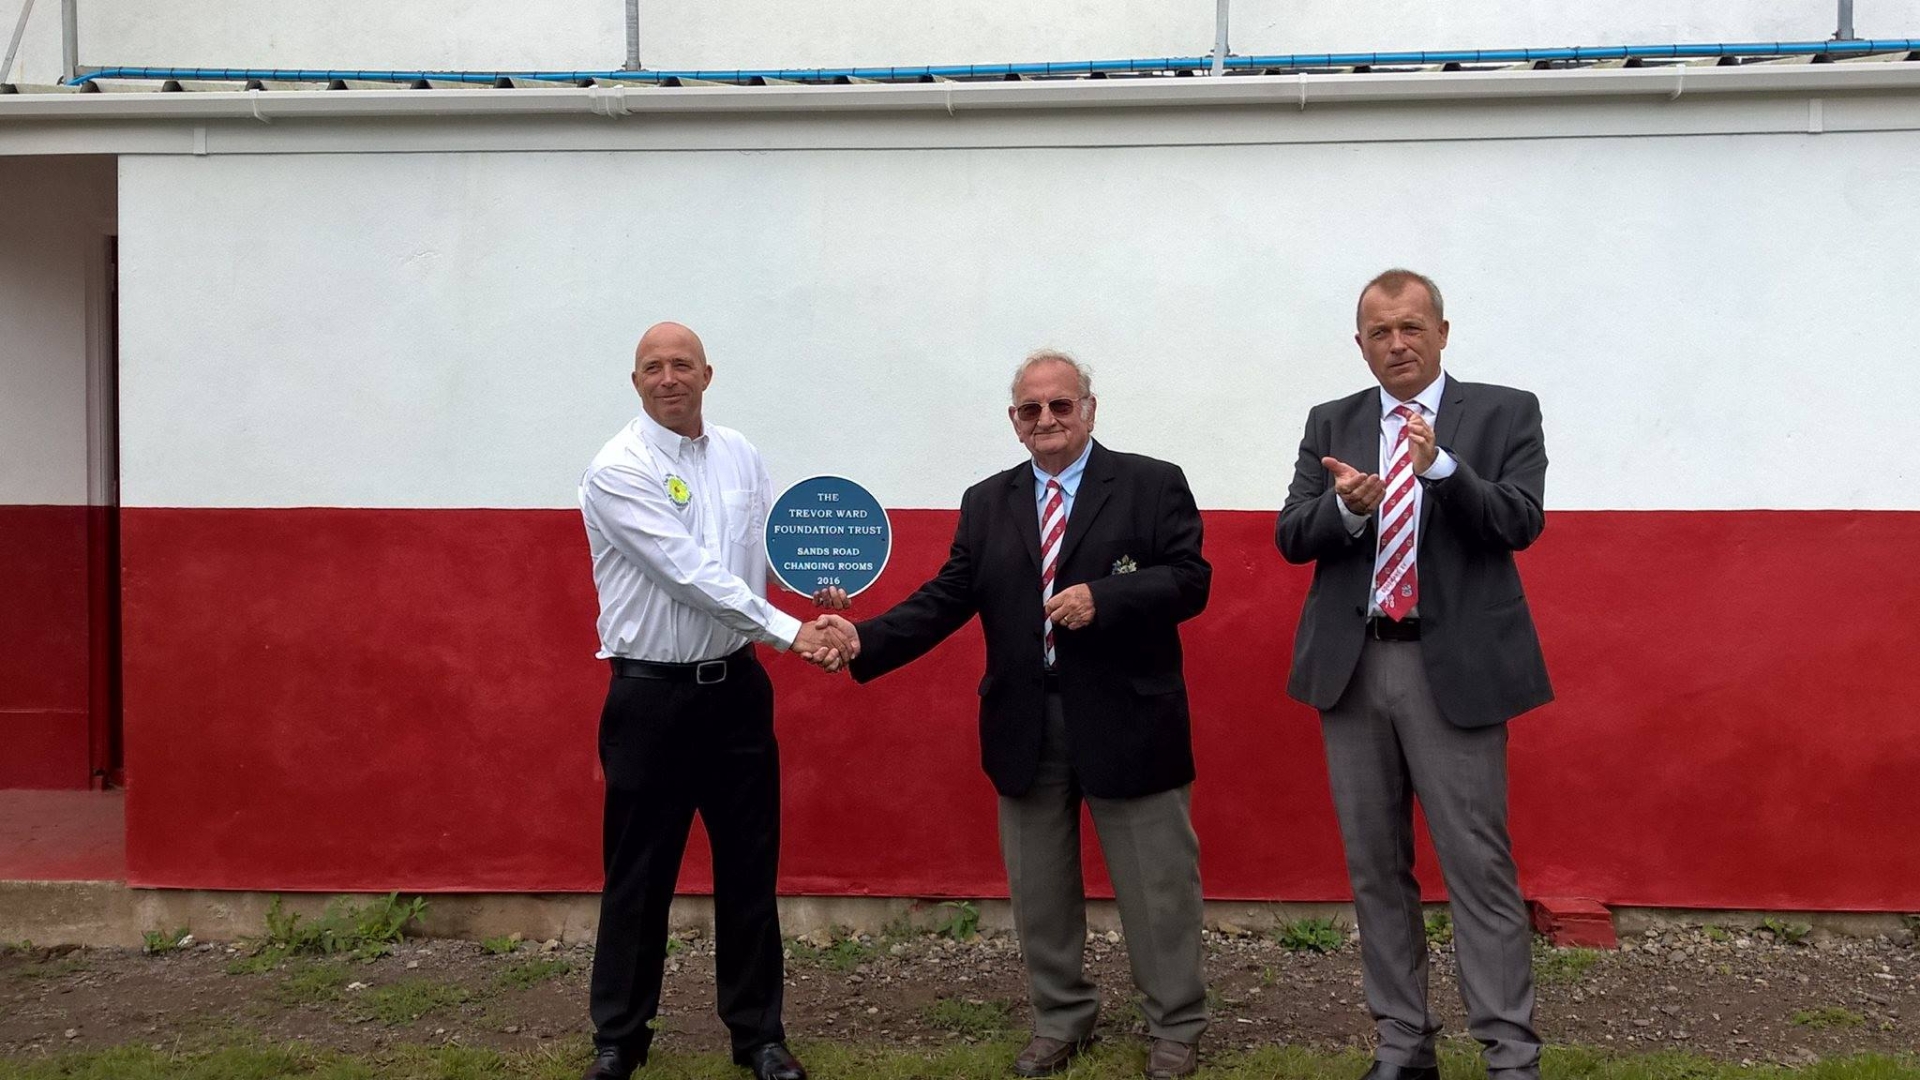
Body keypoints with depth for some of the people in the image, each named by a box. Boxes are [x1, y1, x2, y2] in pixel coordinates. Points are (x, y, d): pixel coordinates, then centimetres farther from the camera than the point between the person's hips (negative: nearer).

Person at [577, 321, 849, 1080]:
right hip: (651, 696, -5)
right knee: (639, 873, 8)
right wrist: (787, 632, -21)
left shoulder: (740, 454, 6)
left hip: (736, 687, 5)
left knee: (749, 867, 12)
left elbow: (772, 544, 14)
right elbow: (690, 572, -20)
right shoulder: (618, 470, -13)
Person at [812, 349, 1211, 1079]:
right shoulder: (987, 503, 9)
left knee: (1157, 885, 8)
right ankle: (1061, 1020, 32)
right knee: (1038, 889, 14)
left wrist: (1103, 598, -23)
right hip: (1024, 726, 4)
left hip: (1126, 719, -3)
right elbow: (946, 599, 2)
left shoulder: (1153, 484, -1)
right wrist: (866, 641, -13)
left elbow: (1190, 580, -9)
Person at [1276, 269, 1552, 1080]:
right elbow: (1290, 536, 3)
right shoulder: (1330, 424, 10)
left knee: (1479, 867, -3)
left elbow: (1521, 523, -10)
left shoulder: (1505, 412, 2)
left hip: (1455, 668, -3)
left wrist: (1442, 466, -25)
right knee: (1375, 867, 10)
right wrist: (1346, 505, -18)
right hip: (1354, 667, 4)